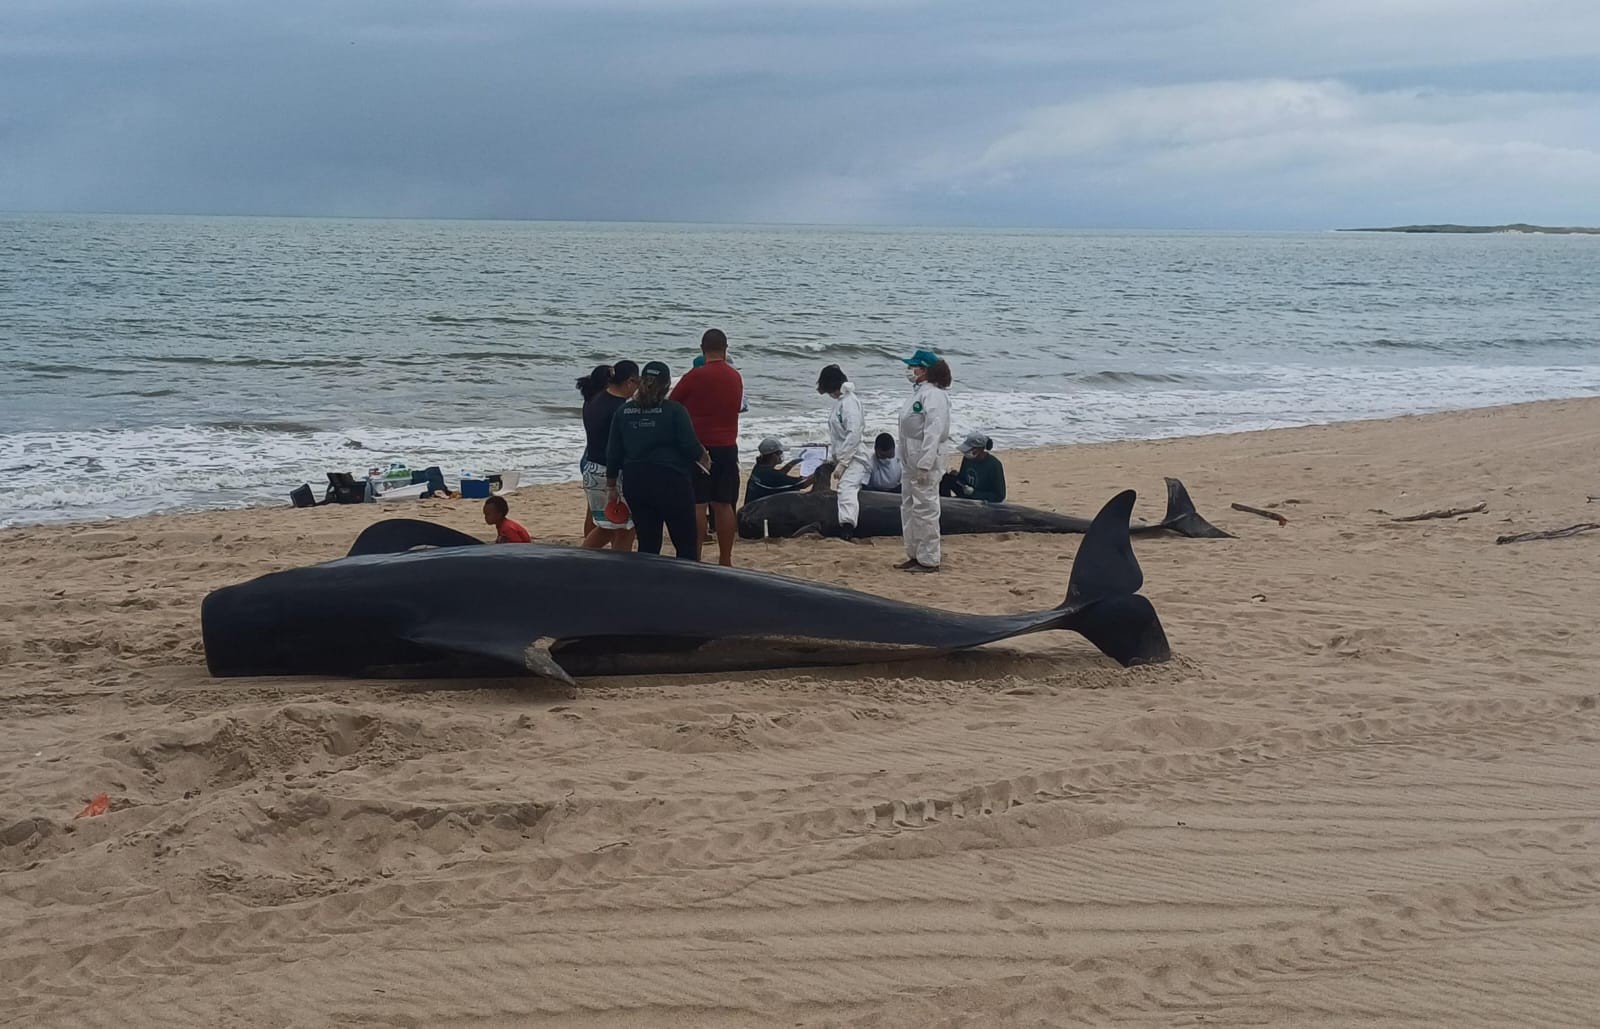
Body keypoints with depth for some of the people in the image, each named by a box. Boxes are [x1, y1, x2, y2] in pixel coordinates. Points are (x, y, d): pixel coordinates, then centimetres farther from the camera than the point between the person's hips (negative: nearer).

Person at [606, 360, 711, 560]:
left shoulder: (623, 412, 4)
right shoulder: (674, 410, -8)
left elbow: (613, 453, 6)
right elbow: (690, 446, -10)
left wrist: (611, 487, 15)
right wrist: (704, 458, 12)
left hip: (635, 483, 4)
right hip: (671, 482, -4)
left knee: (647, 543, 9)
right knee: (686, 543, 3)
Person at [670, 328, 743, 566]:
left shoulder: (697, 375, -11)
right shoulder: (735, 377, 7)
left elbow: (672, 402, -1)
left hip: (700, 447, -5)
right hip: (728, 448, 5)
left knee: (697, 505, -3)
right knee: (723, 505, 9)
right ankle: (725, 560, 11)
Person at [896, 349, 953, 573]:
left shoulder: (933, 395, -15)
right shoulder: (918, 393, 17)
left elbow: (933, 433, -22)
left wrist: (925, 465, -26)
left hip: (925, 462, -11)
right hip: (911, 460, 11)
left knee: (925, 508, -6)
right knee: (909, 507, 15)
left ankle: (928, 560, -1)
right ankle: (915, 556, 24)